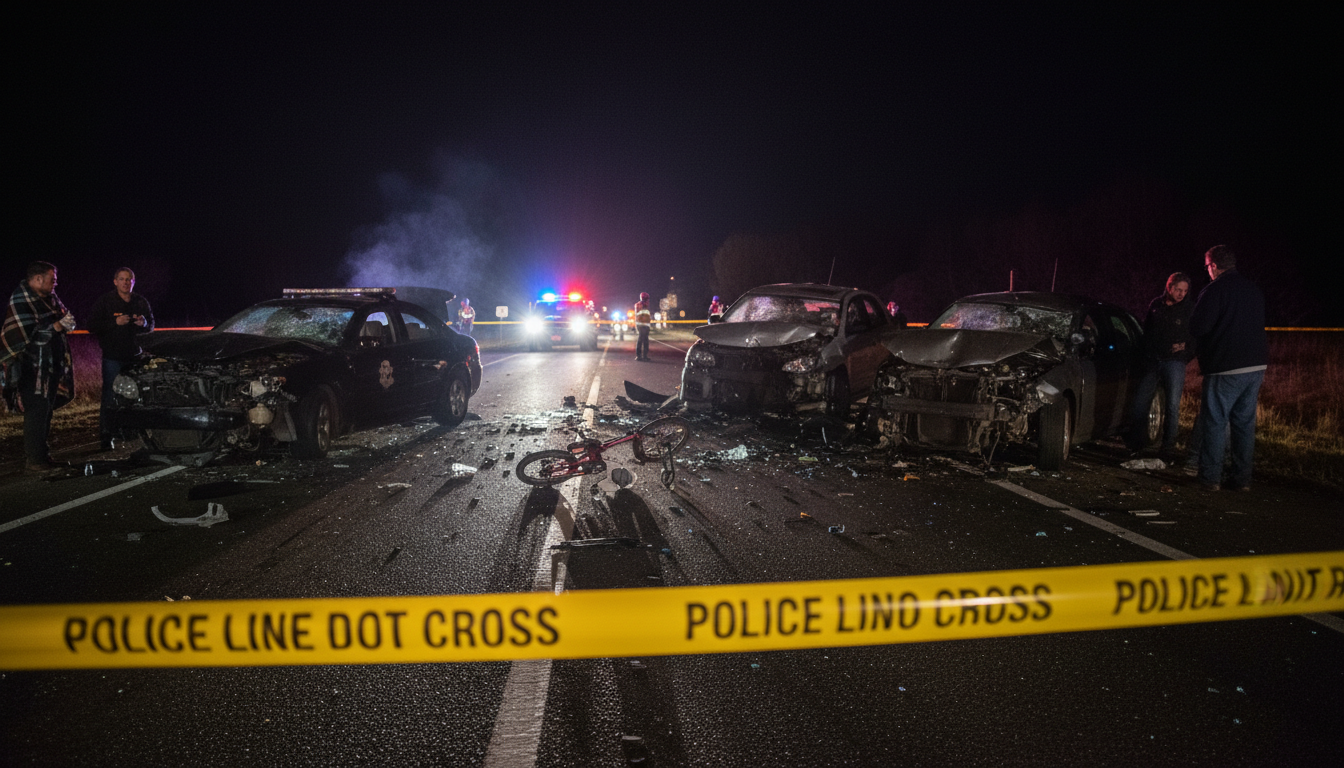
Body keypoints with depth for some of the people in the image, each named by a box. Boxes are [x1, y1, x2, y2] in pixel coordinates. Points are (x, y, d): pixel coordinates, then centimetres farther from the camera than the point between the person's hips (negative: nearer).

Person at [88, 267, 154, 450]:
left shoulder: (141, 302, 10)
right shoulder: (105, 301, 0)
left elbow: (151, 325, 18)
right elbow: (92, 326, -3)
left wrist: (144, 323, -5)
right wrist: (115, 322, -17)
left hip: (135, 356, 3)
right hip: (113, 357, -3)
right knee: (110, 398, -5)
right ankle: (106, 438, -1)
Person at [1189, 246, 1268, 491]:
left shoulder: (1214, 290, -10)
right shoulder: (1254, 290, 14)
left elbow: (1197, 328, -14)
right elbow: (1259, 326, 21)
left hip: (1227, 367, -7)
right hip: (1256, 365, 7)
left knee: (1215, 422, -1)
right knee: (1245, 422, 11)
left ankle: (1210, 476, 0)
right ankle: (1242, 478, 13)